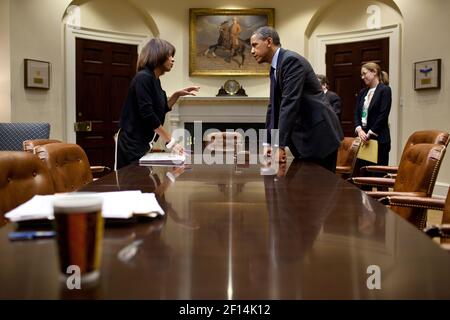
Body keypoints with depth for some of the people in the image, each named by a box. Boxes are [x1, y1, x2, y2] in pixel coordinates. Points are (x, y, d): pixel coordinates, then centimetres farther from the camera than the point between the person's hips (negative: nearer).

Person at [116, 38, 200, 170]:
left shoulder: (154, 80, 12)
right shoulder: (144, 77, -15)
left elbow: (160, 110, 22)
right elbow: (147, 114, -22)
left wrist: (177, 94, 10)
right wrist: (170, 141, -18)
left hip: (143, 143, 9)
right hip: (133, 145, -9)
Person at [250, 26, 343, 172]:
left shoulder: (291, 60, -16)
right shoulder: (275, 67, 14)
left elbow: (289, 103, -24)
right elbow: (274, 106, 17)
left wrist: (280, 145, -27)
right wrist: (271, 143, 12)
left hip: (319, 135, -9)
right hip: (305, 136, 9)